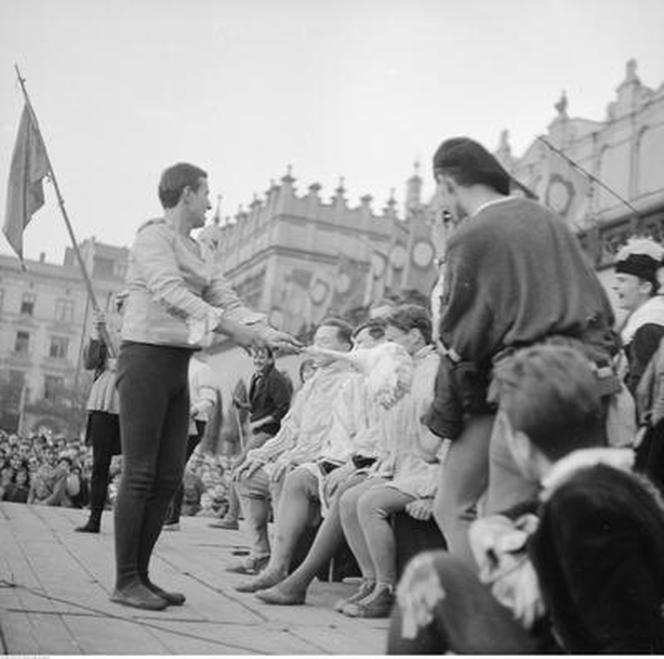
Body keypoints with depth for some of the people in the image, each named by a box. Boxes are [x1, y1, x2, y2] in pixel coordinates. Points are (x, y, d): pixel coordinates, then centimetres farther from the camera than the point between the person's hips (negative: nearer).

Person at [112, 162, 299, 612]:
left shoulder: (201, 253, 20)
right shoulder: (153, 237, -5)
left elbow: (227, 300, 12)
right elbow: (171, 294, -20)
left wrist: (266, 332, -5)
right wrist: (228, 326, -29)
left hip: (178, 366, 8)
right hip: (147, 356, -8)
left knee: (169, 478, 6)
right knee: (140, 474, -8)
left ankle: (141, 575, 14)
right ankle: (125, 582, -1)